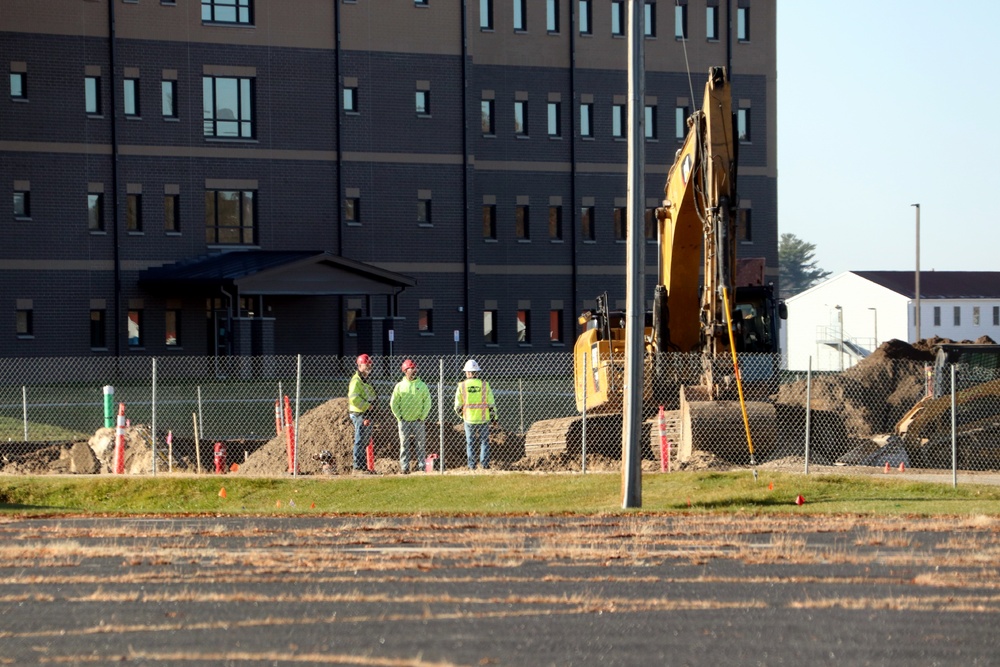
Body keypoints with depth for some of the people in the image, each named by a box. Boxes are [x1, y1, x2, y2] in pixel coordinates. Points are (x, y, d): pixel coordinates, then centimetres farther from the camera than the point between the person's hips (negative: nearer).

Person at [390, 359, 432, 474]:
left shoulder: (422, 385, 5)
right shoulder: (399, 386, 4)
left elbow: (427, 402, 6)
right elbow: (393, 403, 5)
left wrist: (422, 417, -2)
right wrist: (399, 417, -3)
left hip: (418, 420, 0)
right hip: (404, 421, 0)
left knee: (420, 445, -1)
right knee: (404, 445, 0)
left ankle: (421, 466, 3)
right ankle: (404, 467, 2)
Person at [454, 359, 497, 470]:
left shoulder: (462, 386, -3)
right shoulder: (484, 384, -4)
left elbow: (457, 406, 1)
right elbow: (491, 404, -1)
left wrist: (462, 414, 20)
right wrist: (494, 417, 12)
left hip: (469, 419, 0)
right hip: (483, 419, 0)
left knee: (470, 442, 10)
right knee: (484, 441, 9)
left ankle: (472, 465, 7)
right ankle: (485, 464, 3)